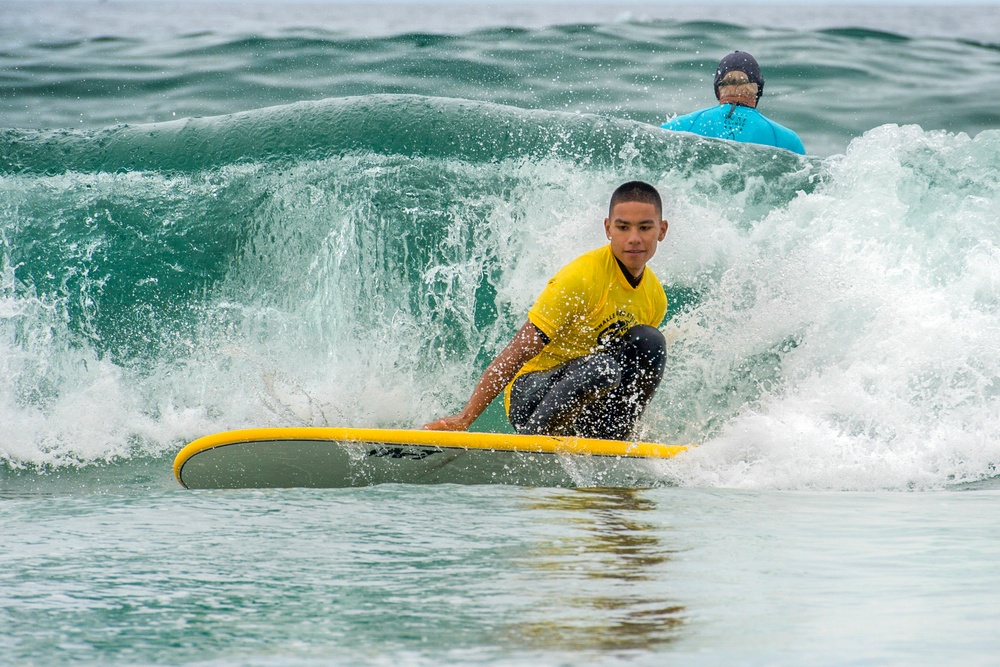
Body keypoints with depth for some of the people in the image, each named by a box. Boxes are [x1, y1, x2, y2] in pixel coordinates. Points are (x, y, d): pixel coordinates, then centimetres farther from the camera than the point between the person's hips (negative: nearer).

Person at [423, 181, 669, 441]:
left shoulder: (655, 298, 4)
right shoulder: (583, 276, -18)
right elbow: (519, 352, -20)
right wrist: (465, 418, -25)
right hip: (532, 393, -7)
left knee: (649, 340, -15)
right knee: (601, 367, -36)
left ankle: (608, 440, -14)